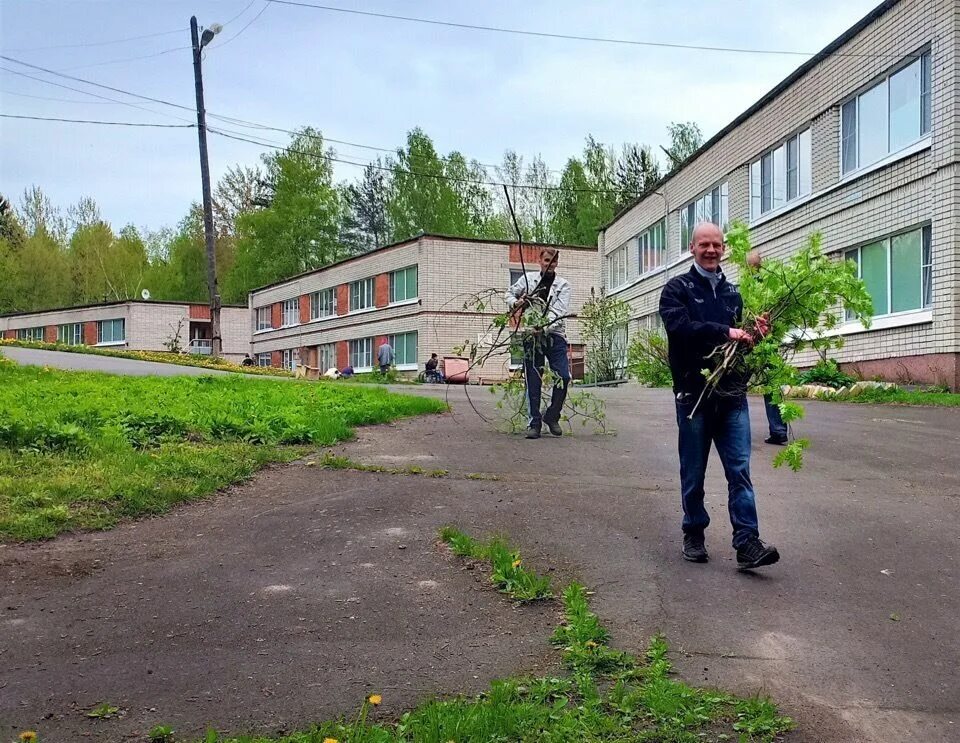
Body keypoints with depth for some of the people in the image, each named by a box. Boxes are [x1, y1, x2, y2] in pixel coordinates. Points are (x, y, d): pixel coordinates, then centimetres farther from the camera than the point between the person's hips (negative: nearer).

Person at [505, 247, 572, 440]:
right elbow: (510, 293, 21)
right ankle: (534, 423, 4)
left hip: (554, 334, 0)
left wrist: (545, 327, -24)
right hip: (532, 335, 0)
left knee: (563, 377, -8)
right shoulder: (528, 278, 9)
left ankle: (552, 416, 11)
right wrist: (514, 303, -3)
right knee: (533, 381, -1)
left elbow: (559, 312, -8)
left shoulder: (563, 285, 5)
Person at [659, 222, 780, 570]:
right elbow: (679, 325, -17)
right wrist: (724, 332, -23)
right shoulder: (677, 288, 2)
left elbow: (741, 338, 21)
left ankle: (747, 544, -4)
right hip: (694, 394, -3)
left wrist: (755, 335, -1)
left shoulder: (733, 292, 17)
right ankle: (694, 535, 23)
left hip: (732, 394, 4)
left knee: (740, 470, -3)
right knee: (693, 472, 7)